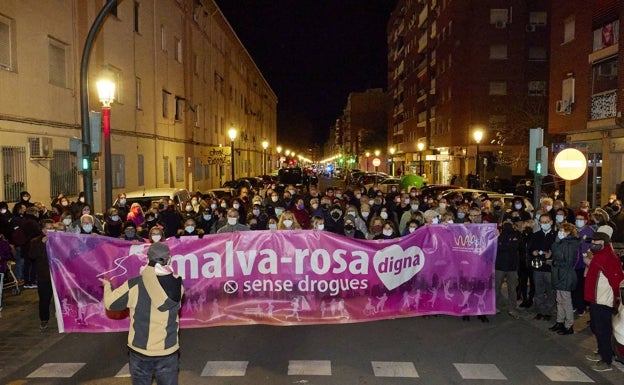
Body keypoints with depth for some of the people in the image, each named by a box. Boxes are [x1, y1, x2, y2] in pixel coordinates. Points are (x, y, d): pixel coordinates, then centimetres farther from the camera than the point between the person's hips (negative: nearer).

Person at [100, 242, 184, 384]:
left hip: (140, 349, 0)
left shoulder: (134, 285, -15)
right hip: (168, 351, 0)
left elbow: (111, 303, -2)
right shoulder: (178, 285, -11)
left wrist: (107, 286, 18)